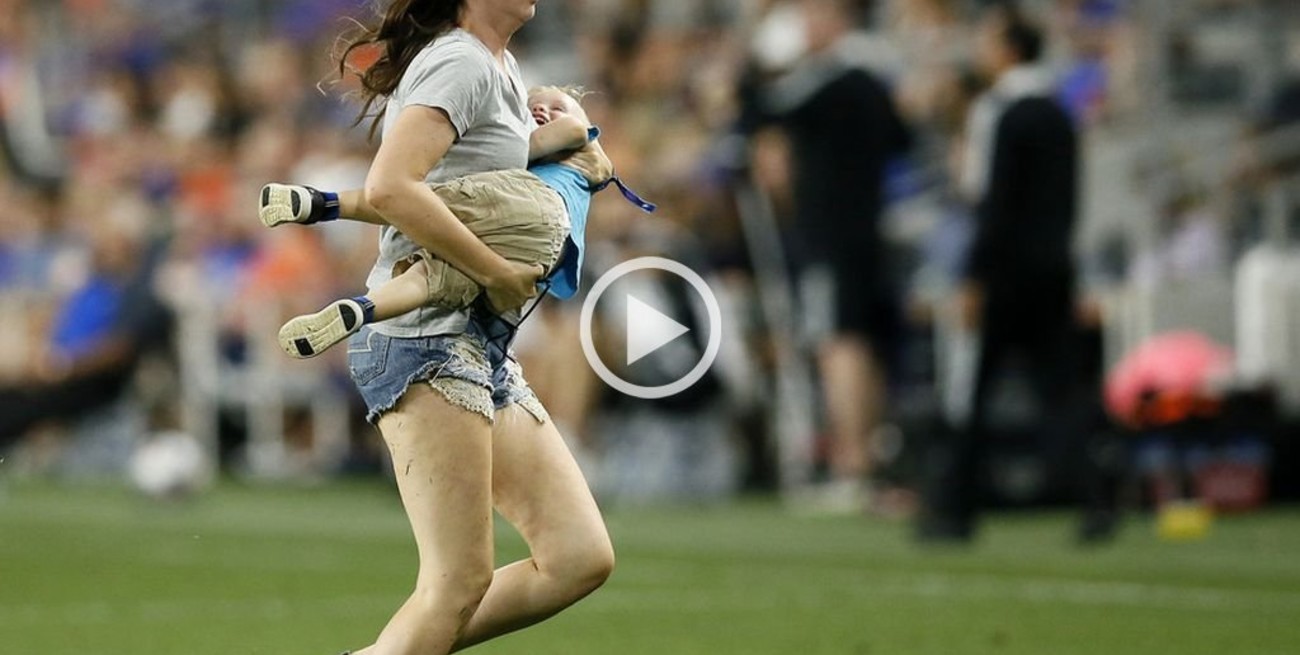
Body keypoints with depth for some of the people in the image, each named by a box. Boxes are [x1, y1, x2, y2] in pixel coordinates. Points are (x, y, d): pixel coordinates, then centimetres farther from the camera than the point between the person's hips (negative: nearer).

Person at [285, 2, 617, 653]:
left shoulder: (501, 69, 18)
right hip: (426, 338, -10)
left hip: (479, 349, 10)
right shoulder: (461, 63, -12)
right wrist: (497, 273, -20)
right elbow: (389, 188, -26)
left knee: (581, 558, 3)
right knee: (460, 585, -13)